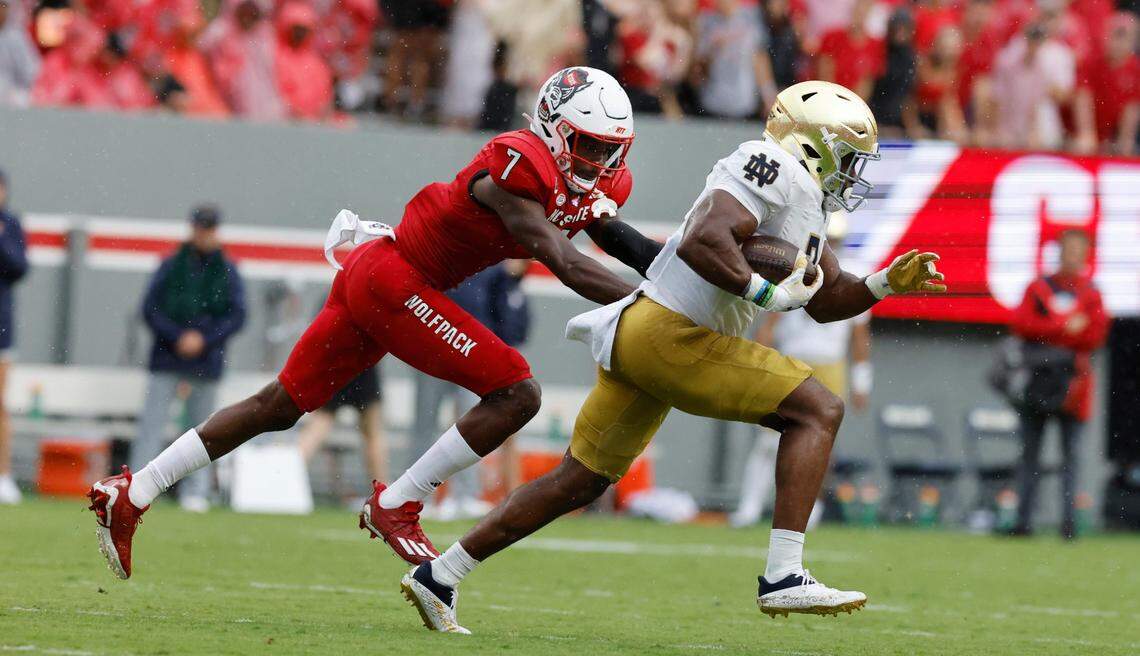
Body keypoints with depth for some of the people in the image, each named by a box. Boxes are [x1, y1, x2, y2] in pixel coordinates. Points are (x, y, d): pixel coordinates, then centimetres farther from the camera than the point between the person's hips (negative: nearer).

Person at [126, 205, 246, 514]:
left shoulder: (226, 271, 5)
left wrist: (203, 338, -11)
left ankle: (196, 492, 9)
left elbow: (237, 315, 1)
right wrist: (177, 337, -11)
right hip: (166, 360, -1)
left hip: (205, 363, 1)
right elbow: (150, 308, 2)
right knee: (152, 422, -9)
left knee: (200, 427, 5)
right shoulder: (171, 266, 5)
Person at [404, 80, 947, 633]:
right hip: (668, 334, -10)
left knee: (581, 482, 16)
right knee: (818, 411, -10)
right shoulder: (772, 170, -11)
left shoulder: (807, 201, 20)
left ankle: (438, 578, 20)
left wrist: (888, 283, 13)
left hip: (638, 338, 10)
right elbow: (702, 240, -25)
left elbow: (826, 299, 27)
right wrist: (763, 293, -20)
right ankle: (784, 577, -17)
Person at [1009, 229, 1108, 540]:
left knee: (1071, 453, -4)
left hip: (1072, 378, -1)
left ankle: (1068, 520, -6)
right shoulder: (1038, 288, 9)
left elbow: (1096, 336, -2)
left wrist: (1047, 333, -14)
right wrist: (1065, 329, -14)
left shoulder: (1091, 295, 8)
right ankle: (1023, 520, 1)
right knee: (1029, 452, 1)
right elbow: (1021, 323, -4)